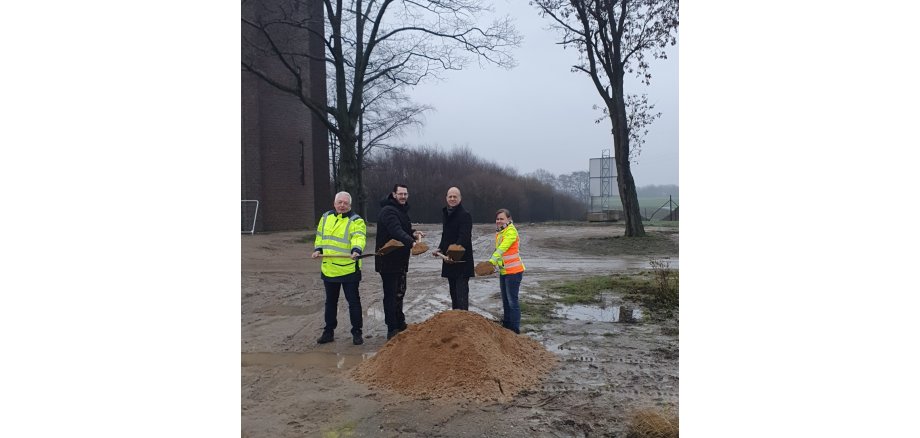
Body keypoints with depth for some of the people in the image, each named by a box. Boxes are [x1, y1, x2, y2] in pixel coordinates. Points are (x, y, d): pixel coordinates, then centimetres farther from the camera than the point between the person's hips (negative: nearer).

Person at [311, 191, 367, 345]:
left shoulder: (356, 221, -8)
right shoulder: (326, 217, 10)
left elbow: (359, 237, -25)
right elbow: (320, 236, 21)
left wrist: (356, 250, -44)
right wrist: (318, 249, 5)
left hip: (349, 269, -5)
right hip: (328, 268, 6)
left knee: (353, 301, 3)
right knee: (330, 302, 16)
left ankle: (357, 333, 14)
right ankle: (328, 332, 29)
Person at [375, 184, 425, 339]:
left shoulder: (402, 210, 14)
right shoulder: (388, 211, -19)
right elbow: (396, 231, -35)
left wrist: (413, 233, -4)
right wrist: (411, 242, -49)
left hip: (400, 260, 10)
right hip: (388, 261, -10)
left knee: (399, 292, 20)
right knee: (391, 295, -5)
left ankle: (400, 324, 34)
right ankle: (392, 330, 2)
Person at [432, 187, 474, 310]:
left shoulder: (465, 215, -12)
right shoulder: (447, 214, 15)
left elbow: (464, 238, -23)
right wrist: (440, 248, 9)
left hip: (462, 260, -9)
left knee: (461, 292, -11)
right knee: (453, 291, 15)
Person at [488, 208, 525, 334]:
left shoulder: (511, 232, -16)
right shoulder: (499, 232, 11)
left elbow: (503, 248, -30)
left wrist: (492, 260, -41)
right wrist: (494, 263, 2)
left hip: (513, 271, -9)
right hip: (503, 271, 9)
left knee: (512, 300, -5)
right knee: (505, 299, 17)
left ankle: (515, 328, 1)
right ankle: (506, 324, 29)